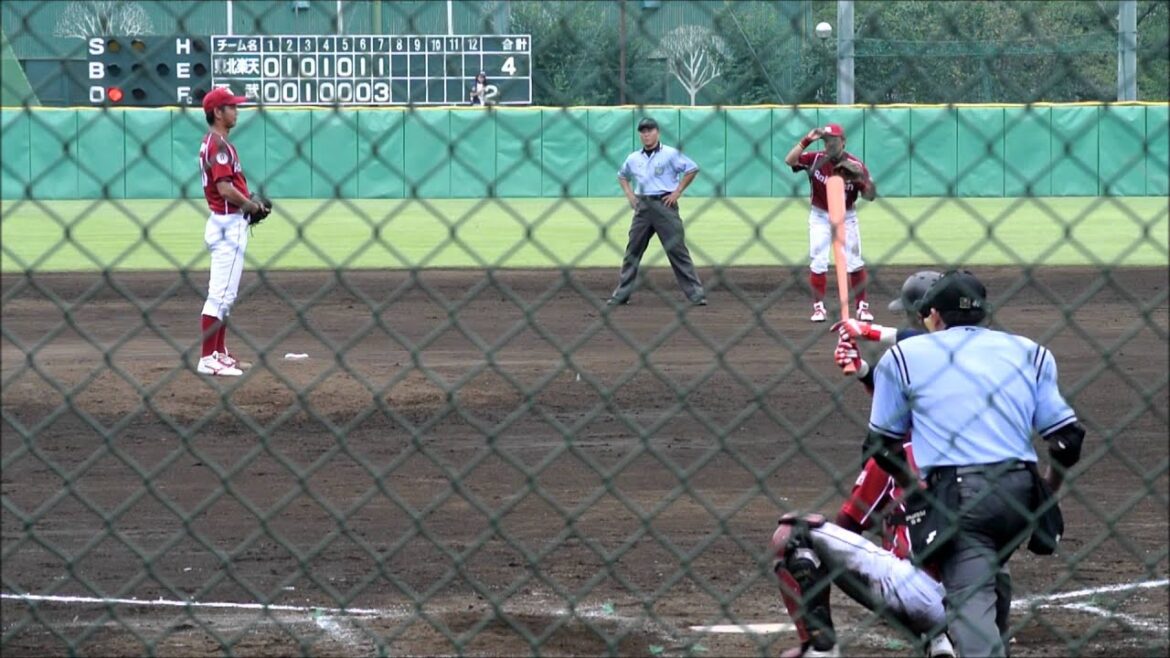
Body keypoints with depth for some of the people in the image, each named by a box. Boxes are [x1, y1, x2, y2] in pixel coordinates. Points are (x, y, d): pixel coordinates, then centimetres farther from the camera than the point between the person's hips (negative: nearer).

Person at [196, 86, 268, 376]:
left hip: (229, 223, 11)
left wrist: (249, 204, 8)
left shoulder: (213, 143, 16)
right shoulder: (219, 145, -15)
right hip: (228, 224, -11)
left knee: (224, 295, 16)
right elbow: (225, 188, -23)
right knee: (220, 294, -10)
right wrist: (252, 206, -10)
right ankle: (208, 359, -10)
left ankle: (219, 353, 22)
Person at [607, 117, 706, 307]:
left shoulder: (670, 154, -4)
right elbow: (622, 175, 29)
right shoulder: (633, 159, 11)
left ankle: (696, 294, -7)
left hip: (664, 205, -5)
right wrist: (629, 195, 13)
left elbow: (692, 169, -6)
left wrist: (677, 192, -8)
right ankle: (621, 294, 12)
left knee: (677, 250, -8)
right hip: (642, 206, 5)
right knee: (632, 251, 6)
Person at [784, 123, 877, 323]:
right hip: (821, 216, 0)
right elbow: (789, 160, -26)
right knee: (818, 262, -3)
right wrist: (807, 140, -33)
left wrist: (862, 179, -32)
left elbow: (870, 196, -12)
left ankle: (862, 307, 9)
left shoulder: (855, 165, -12)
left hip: (846, 217, 0)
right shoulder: (816, 159, -11)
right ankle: (818, 308, 7)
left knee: (854, 261, -1)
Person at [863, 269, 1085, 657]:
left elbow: (882, 446, 14)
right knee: (989, 578, 28)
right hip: (1020, 491, 4)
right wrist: (1045, 495, 26)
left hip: (956, 494, -4)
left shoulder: (904, 356, 11)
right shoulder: (1029, 353, 18)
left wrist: (916, 487, 31)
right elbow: (1068, 440, 11)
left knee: (971, 597, -13)